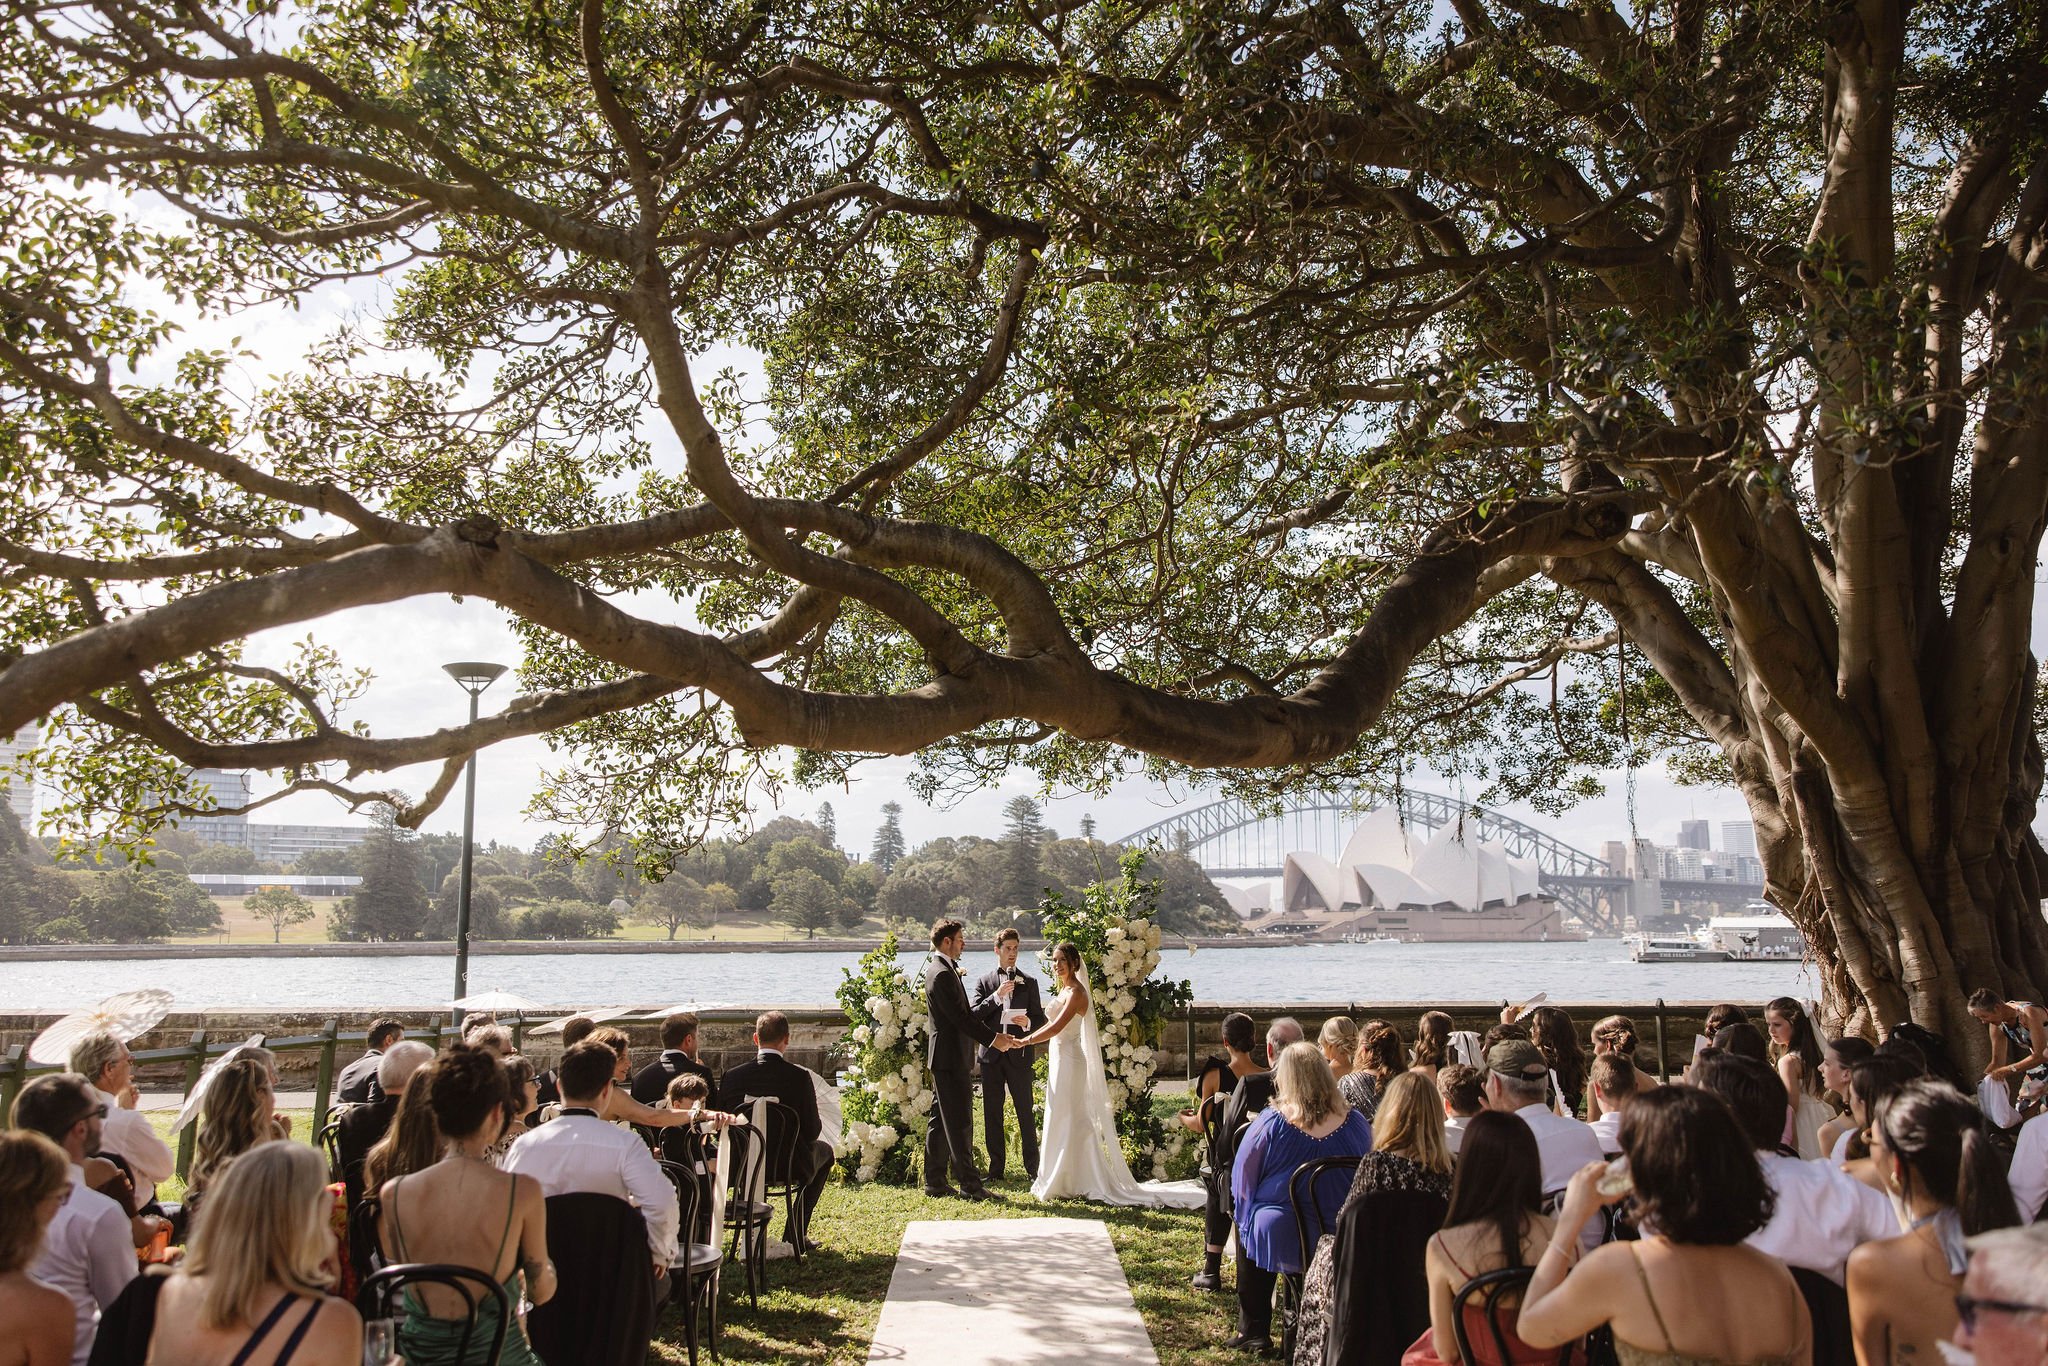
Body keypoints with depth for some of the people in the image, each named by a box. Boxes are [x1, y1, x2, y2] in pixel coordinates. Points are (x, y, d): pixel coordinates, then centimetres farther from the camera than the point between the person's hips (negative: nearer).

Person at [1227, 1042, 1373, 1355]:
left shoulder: (1270, 1122, -19)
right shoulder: (1356, 1123, -11)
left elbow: (1241, 1182, -8)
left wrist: (1247, 1210, 12)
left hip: (1280, 1236, -3)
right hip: (1345, 1237, 3)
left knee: (1246, 1231, 26)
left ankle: (1253, 1332, 32)